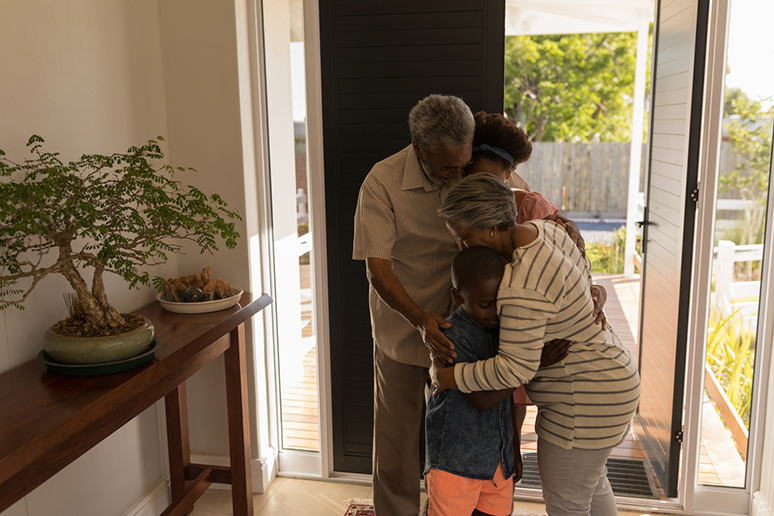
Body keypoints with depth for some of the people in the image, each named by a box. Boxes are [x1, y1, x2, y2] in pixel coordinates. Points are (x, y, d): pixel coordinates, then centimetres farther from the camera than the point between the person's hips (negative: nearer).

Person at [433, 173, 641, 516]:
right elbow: (581, 271, 16)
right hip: (603, 374, 10)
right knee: (591, 482, 29)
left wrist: (449, 377, -15)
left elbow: (513, 369, -28)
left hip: (585, 399, -10)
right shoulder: (544, 230, -2)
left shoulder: (523, 287, -31)